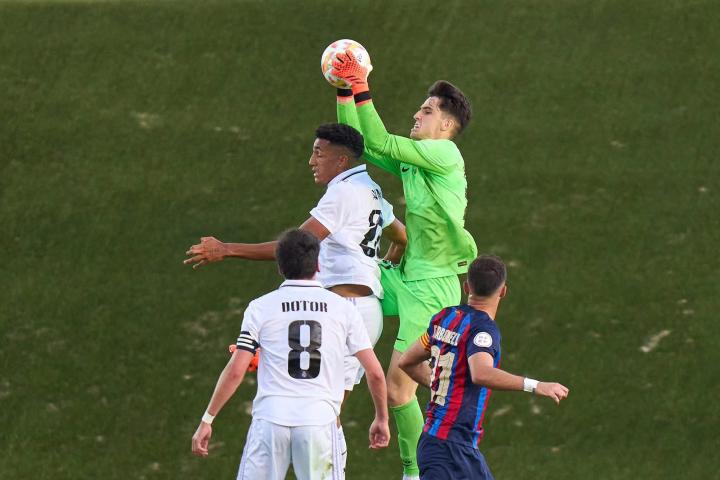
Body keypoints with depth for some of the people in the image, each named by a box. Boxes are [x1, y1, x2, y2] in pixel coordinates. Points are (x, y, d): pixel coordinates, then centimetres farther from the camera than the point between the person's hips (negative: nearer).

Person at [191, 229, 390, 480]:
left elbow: (235, 371, 1)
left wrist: (207, 420, 8)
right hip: (320, 420, 0)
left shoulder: (261, 307, 6)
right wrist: (381, 419, 21)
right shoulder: (343, 308, 8)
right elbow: (375, 372, 6)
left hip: (270, 417, 0)